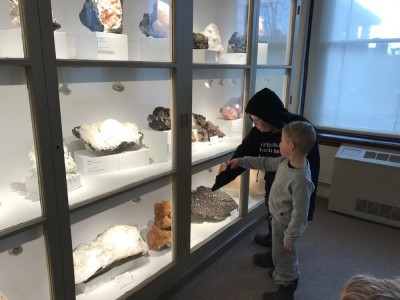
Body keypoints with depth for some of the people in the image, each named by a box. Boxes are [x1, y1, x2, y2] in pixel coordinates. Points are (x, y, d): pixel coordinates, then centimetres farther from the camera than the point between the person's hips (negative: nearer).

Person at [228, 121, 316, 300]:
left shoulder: (301, 180, -36)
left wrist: (291, 237, -21)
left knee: (284, 256, 14)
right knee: (280, 254, 32)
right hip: (278, 219, 9)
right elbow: (266, 163, 7)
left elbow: (300, 212, -30)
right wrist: (241, 161, 12)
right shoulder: (286, 162, -10)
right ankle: (280, 272, 58)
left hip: (285, 225, -9)